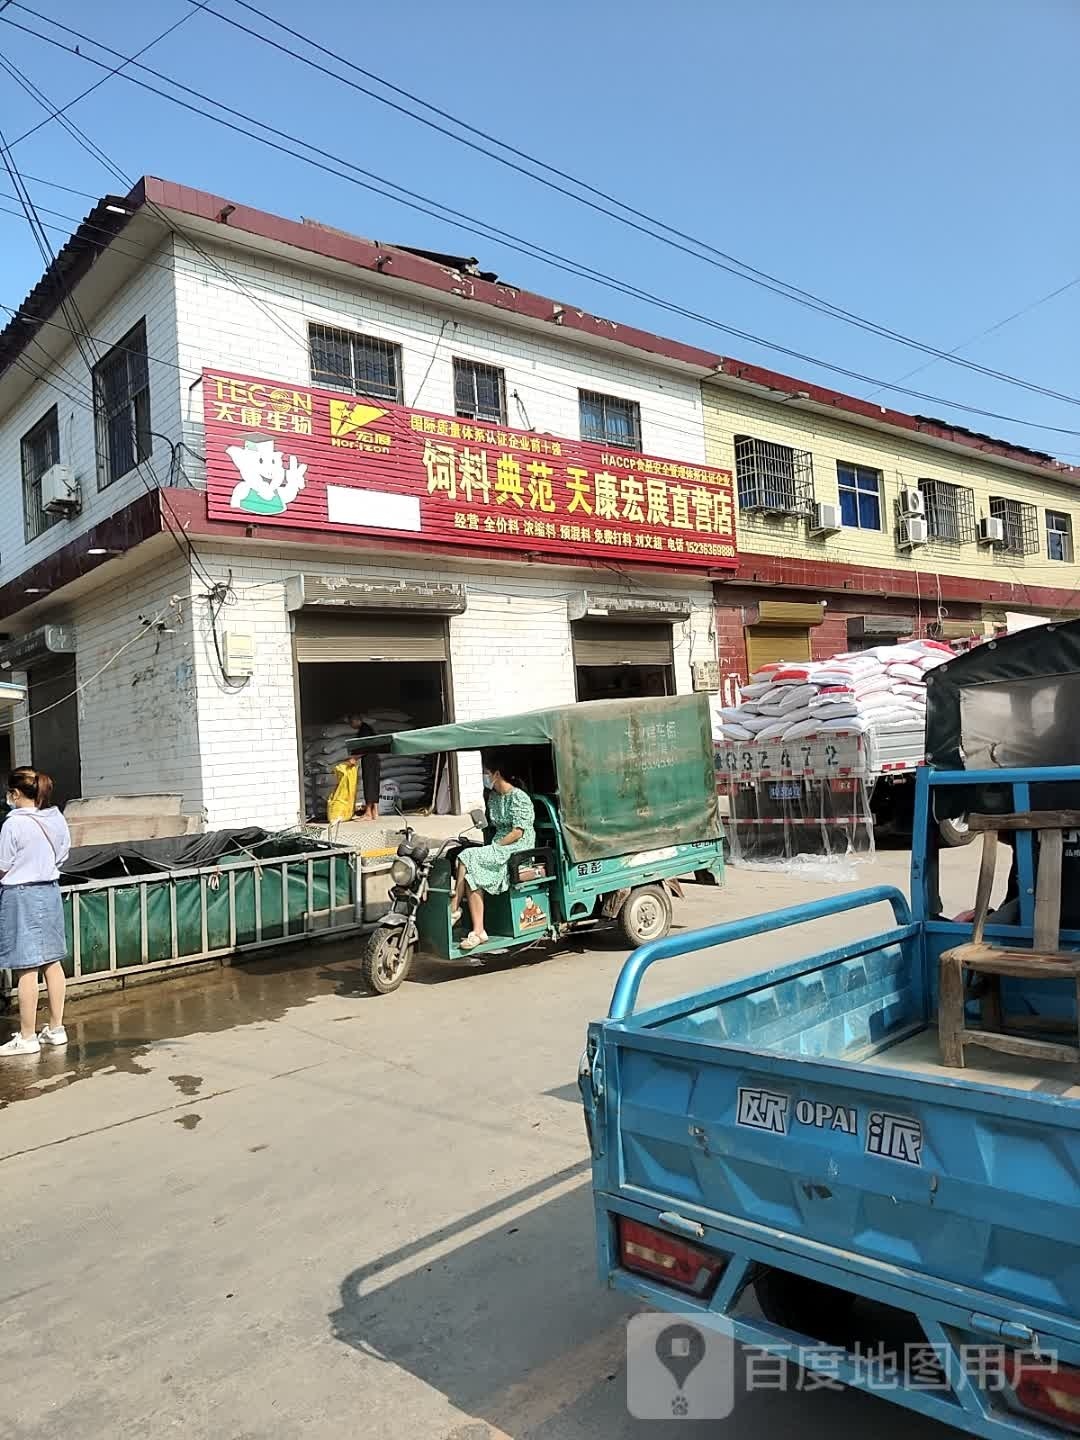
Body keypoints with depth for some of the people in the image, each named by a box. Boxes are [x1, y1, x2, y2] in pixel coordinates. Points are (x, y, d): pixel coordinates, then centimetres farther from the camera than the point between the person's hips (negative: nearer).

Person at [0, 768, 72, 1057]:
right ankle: (56, 1028, 20)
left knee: (26, 969, -1)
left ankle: (27, 1037, 7)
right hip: (50, 891, 7)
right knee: (53, 962, 12)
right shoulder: (57, 819, 1)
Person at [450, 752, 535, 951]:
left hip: (517, 849, -7)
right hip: (497, 848, 8)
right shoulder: (493, 797, 18)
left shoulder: (518, 797, -8)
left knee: (468, 858, -24)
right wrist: (490, 846, 5)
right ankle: (478, 932, -24)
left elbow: (518, 832, -15)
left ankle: (453, 910, -10)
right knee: (473, 877, -21)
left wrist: (495, 846, -15)